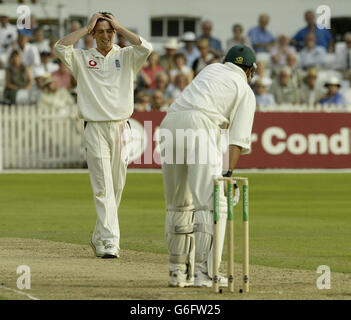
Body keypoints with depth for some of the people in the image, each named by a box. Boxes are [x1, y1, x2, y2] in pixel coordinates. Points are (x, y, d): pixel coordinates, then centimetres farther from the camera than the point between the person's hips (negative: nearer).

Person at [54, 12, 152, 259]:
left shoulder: (127, 57, 8)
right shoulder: (82, 58, 8)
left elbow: (146, 48, -12)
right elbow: (60, 47, -10)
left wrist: (119, 27, -4)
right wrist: (87, 27, -3)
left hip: (121, 128, 2)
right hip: (95, 129, -2)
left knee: (117, 188, 8)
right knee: (103, 189, -10)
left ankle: (100, 239, 23)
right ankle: (110, 243, -16)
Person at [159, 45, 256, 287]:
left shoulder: (212, 68, 28)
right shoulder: (246, 91, 13)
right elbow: (238, 138, 1)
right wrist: (230, 172, -5)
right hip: (199, 126, -6)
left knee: (178, 204, 16)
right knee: (212, 203, -6)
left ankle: (178, 270, 18)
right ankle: (204, 272, -16)